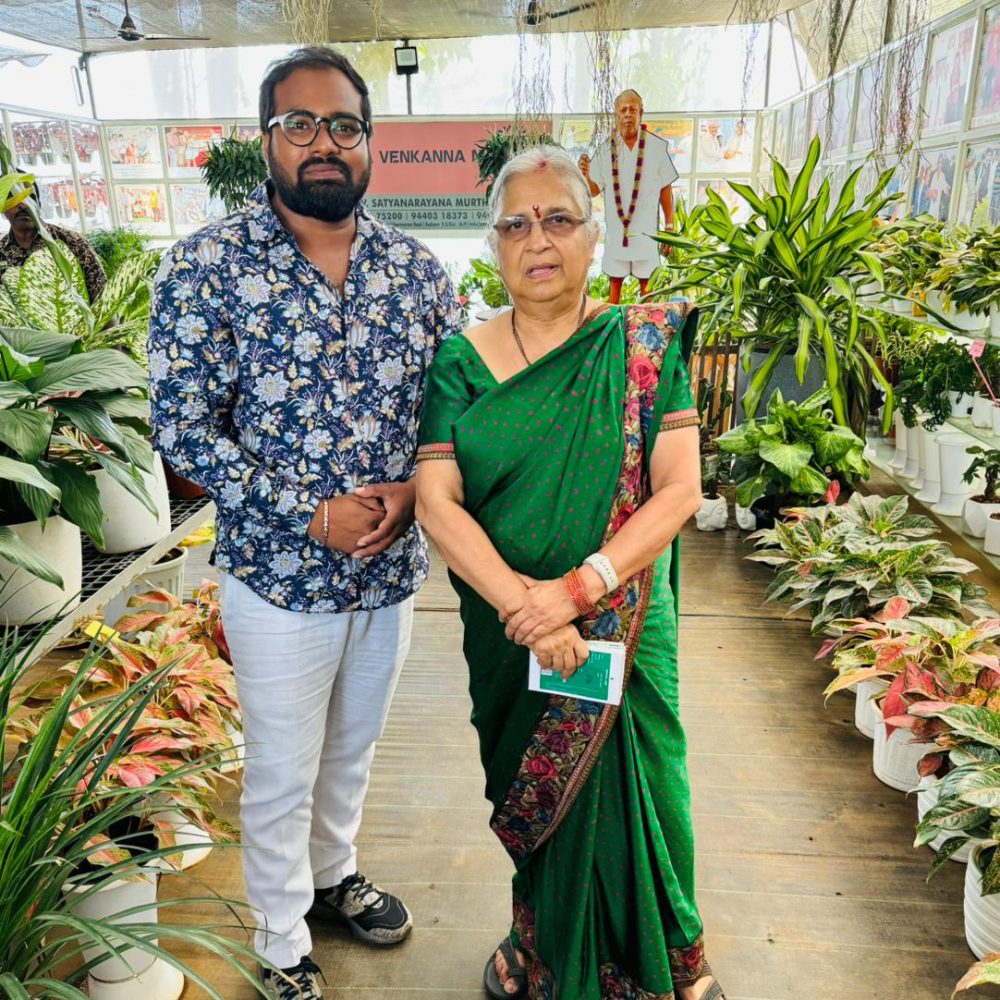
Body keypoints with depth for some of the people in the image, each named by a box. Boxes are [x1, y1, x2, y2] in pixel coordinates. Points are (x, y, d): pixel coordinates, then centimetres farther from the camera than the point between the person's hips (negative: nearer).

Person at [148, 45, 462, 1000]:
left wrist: (410, 489, -15)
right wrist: (313, 515, -20)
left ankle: (334, 876, 52)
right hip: (277, 574, -3)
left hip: (391, 569, 4)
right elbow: (182, 431, -13)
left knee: (352, 752, 24)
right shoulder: (204, 266, -12)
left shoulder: (417, 268, -1)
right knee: (282, 775, 14)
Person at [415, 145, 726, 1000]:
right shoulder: (461, 361, -4)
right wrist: (524, 608, -22)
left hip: (623, 627, -1)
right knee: (532, 790, 19)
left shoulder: (643, 345, -6)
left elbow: (680, 489, -13)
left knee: (626, 790, 13)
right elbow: (436, 502, -11)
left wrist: (577, 588, -23)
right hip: (506, 631, 1)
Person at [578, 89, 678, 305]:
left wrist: (669, 226, 0)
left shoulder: (656, 146, -3)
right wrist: (585, 175, -20)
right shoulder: (606, 149, 1)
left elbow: (665, 189, 2)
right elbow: (594, 190, 3)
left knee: (647, 282, 5)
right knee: (615, 282, 7)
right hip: (615, 230, 1)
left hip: (646, 230, -1)